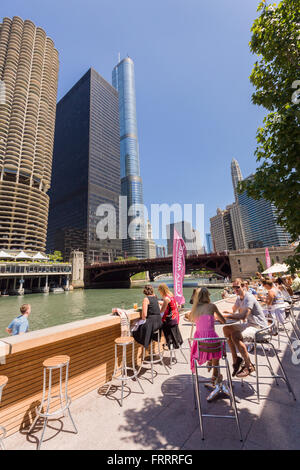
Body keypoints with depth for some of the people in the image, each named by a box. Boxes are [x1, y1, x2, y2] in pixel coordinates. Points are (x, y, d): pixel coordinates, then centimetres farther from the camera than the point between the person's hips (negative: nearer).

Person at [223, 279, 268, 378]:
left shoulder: (249, 298, -23)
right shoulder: (239, 298, 6)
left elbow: (243, 316, -33)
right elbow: (233, 311, 17)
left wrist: (225, 315, -31)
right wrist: (223, 312, -4)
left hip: (259, 328, -9)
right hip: (249, 325, 9)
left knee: (235, 335, -29)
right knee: (226, 329, 1)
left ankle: (249, 366, -8)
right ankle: (235, 359, 9)